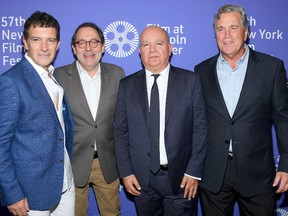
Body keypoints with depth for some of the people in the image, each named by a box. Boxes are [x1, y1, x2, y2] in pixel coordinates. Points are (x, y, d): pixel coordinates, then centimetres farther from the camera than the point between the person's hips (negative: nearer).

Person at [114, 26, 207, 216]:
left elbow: (200, 128, -3)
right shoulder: (127, 86, 2)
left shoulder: (190, 81, -2)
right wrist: (125, 172, -1)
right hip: (141, 179, 2)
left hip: (181, 177, -1)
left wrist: (194, 172, -6)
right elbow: (121, 132, 4)